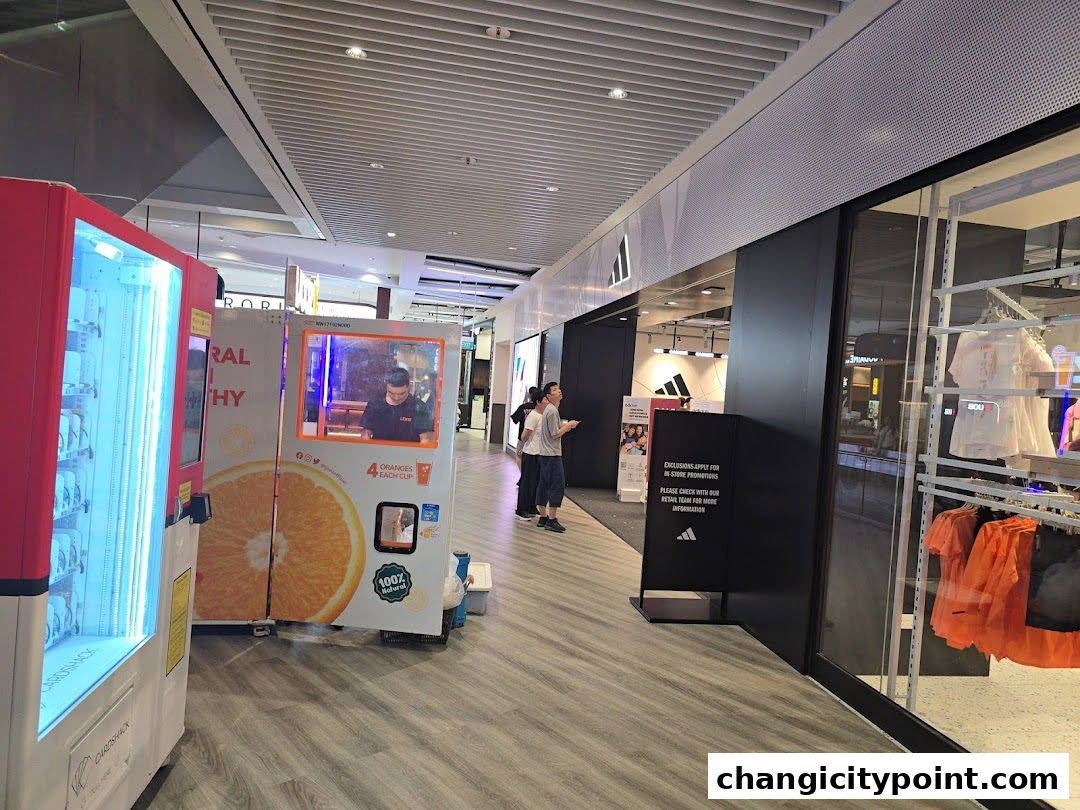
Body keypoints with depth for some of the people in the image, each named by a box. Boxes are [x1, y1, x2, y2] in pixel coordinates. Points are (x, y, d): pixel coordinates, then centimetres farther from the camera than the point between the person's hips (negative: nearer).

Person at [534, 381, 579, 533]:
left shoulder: (549, 409, 16)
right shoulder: (552, 411, -15)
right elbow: (555, 434, -17)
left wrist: (564, 427, 11)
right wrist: (568, 425, -7)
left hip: (545, 453, 10)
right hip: (552, 454, -10)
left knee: (544, 486, 11)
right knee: (558, 486, -7)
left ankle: (543, 518, 18)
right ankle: (551, 520, -5)